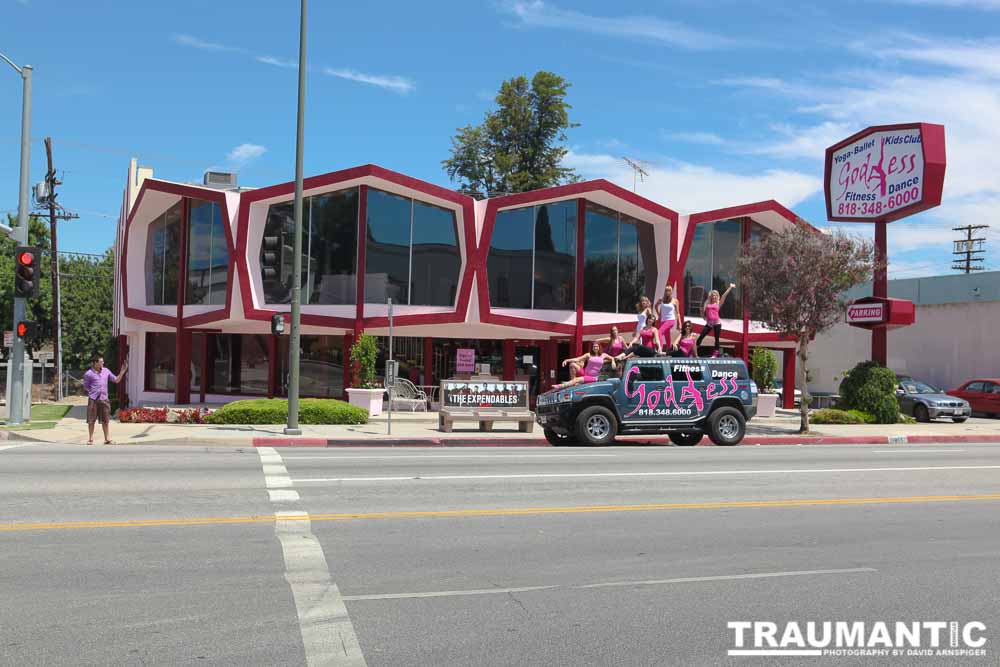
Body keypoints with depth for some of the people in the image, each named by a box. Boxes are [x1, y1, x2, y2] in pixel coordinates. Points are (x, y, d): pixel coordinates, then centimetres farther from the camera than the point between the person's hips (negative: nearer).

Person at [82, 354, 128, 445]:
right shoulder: (88, 374, -5)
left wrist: (122, 371, 1)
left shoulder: (106, 371, 8)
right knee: (91, 420, 3)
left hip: (104, 399, 3)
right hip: (93, 399, -3)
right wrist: (93, 392, -4)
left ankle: (107, 438, 17)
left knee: (105, 420, 8)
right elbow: (86, 387, 3)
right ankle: (91, 439, 14)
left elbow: (116, 380, 10)